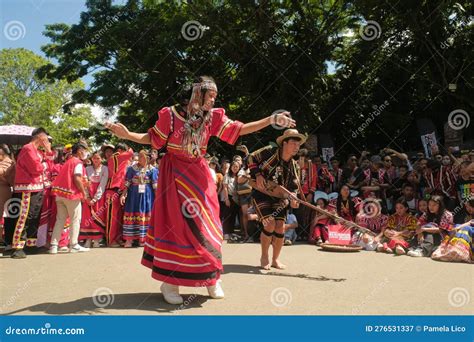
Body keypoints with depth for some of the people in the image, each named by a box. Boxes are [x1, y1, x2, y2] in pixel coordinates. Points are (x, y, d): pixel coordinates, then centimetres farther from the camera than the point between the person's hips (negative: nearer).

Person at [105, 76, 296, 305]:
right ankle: (169, 283, 7)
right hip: (174, 174, -4)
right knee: (175, 224, -4)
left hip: (198, 174, 4)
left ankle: (211, 279, 18)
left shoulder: (213, 117, 0)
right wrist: (127, 135, -16)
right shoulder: (172, 114, -11)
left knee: (205, 224, 4)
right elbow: (153, 138, -1)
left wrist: (272, 120, -11)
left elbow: (239, 130, -4)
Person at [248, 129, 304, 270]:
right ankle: (264, 257, 3)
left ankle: (275, 259, 15)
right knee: (270, 224, -18)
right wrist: (258, 174, -15)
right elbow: (251, 158, -3)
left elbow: (293, 187, 3)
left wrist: (292, 198, -17)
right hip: (262, 194, -5)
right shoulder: (269, 152, -13)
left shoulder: (294, 166, 1)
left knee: (280, 227, -4)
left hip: (279, 198, 5)